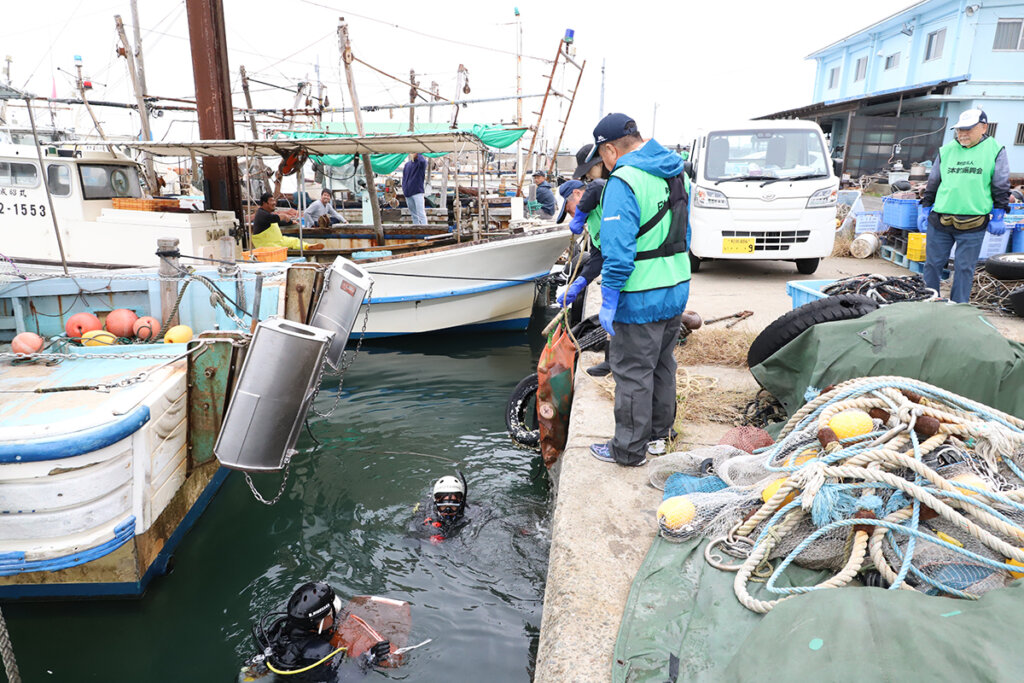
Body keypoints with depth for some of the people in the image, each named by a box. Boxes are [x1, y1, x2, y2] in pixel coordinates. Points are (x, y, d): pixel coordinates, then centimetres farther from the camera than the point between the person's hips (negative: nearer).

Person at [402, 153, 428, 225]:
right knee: (414, 215, 10)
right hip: (408, 193, 6)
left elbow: (422, 161, -27)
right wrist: (404, 189, 6)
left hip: (417, 192, -5)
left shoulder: (421, 162, 0)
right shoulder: (407, 164, 16)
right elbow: (404, 178, 19)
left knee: (421, 214, -12)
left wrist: (418, 154, -11)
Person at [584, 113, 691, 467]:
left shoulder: (623, 182, -20)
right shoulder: (676, 172, 9)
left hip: (640, 298, -9)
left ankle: (630, 450, 16)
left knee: (632, 374, 3)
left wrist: (609, 301, -18)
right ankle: (657, 433, 36)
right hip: (676, 290, 9)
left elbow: (619, 251, -25)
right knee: (662, 365, 21)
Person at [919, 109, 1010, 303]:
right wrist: (924, 209, 11)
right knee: (932, 265, 8)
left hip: (973, 226, -2)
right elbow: (932, 184, 16)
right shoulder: (946, 150, 9)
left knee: (964, 269, 4)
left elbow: (1001, 187, 5)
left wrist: (998, 216, 1)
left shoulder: (995, 150, 3)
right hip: (939, 222, 2)